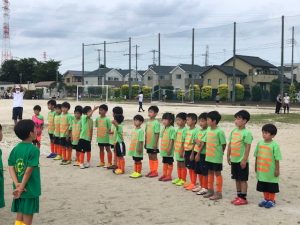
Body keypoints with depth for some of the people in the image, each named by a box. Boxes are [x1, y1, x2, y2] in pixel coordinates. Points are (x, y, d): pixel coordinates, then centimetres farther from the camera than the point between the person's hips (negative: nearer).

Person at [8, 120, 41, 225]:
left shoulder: (15, 148, 4)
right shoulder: (34, 149, -15)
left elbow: (11, 167, -3)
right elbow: (29, 170, -19)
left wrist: (17, 184, -9)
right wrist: (21, 187, -13)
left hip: (18, 188, 6)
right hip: (30, 189, -6)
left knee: (19, 215, 14)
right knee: (28, 216, 5)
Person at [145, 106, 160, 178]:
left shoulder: (156, 123, -14)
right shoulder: (148, 122, 8)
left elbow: (157, 134, -15)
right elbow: (146, 133, 12)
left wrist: (155, 144, -17)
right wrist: (145, 143, 13)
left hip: (153, 144, -7)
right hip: (148, 144, 7)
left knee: (154, 157, 2)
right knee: (150, 157, 13)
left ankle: (155, 172, 10)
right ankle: (151, 171, 22)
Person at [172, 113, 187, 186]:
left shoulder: (184, 130, -17)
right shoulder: (178, 129, 10)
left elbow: (184, 142, -19)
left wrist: (181, 151, -19)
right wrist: (175, 149, 13)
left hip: (181, 151, -8)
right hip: (177, 150, 8)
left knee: (182, 165, 1)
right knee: (178, 165, 17)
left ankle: (183, 180, 10)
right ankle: (179, 178, 28)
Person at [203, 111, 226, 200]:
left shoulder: (219, 131, -16)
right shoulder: (208, 130, 6)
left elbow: (224, 144, -11)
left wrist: (219, 154, -5)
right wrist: (207, 152, 9)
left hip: (216, 157, -7)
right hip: (208, 157, 7)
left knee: (217, 173, 2)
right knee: (210, 173, 16)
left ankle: (218, 193, 11)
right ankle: (210, 190, 29)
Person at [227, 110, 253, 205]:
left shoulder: (247, 133, -13)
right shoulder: (233, 131, 8)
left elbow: (248, 147, -15)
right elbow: (230, 144, 13)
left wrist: (244, 160, -17)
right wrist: (228, 156, 13)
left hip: (242, 161, -7)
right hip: (234, 160, 7)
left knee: (243, 179, 2)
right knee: (237, 179, 15)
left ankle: (243, 198, 9)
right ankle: (238, 196, 25)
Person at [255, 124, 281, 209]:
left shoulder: (274, 145, -14)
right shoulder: (260, 143, 1)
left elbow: (277, 159, -12)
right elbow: (257, 156, 9)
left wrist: (277, 170, -11)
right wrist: (256, 167, 12)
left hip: (271, 171, -5)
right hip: (261, 171, 5)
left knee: (271, 188, 8)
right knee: (263, 186, 16)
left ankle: (271, 200, 23)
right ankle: (266, 199, 32)